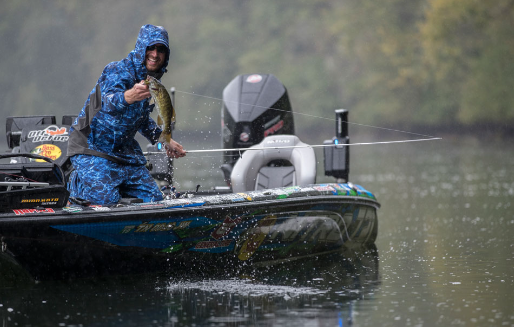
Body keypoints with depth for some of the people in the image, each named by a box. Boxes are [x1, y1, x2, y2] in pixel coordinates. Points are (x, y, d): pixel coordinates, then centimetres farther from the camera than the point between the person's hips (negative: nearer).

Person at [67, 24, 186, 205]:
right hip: (92, 145, -8)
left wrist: (165, 140, 17)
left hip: (124, 149, 8)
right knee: (106, 198, -25)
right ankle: (77, 183, 9)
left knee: (153, 197, 3)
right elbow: (108, 103, -43)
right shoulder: (118, 71, -20)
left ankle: (105, 181, 26)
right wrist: (129, 96, -64)